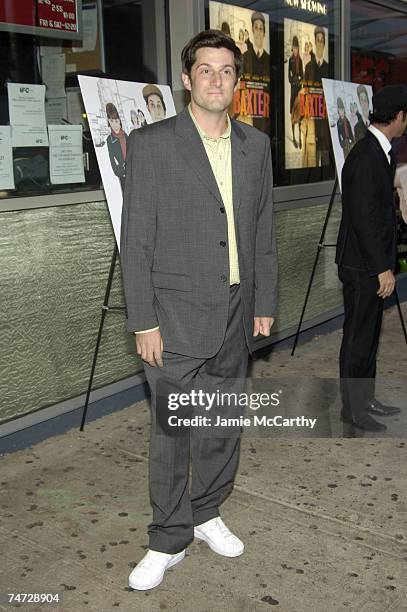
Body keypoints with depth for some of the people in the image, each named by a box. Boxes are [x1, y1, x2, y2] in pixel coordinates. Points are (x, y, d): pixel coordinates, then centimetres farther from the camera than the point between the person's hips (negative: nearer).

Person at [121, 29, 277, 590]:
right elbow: (136, 240, -9)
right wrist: (143, 322, -11)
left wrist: (265, 302, 9)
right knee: (171, 432, 5)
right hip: (177, 316, -4)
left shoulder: (256, 145, 7)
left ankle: (207, 513, 37)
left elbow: (263, 231, 11)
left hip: (236, 313, 5)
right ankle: (169, 541, 22)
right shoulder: (151, 144, -7)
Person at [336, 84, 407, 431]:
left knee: (368, 335, 18)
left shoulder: (377, 152, 11)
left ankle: (366, 400, 31)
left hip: (371, 263, 10)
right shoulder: (367, 158, -21)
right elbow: (363, 219, -24)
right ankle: (352, 409, 15)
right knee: (358, 337, 1)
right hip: (363, 265, -10)